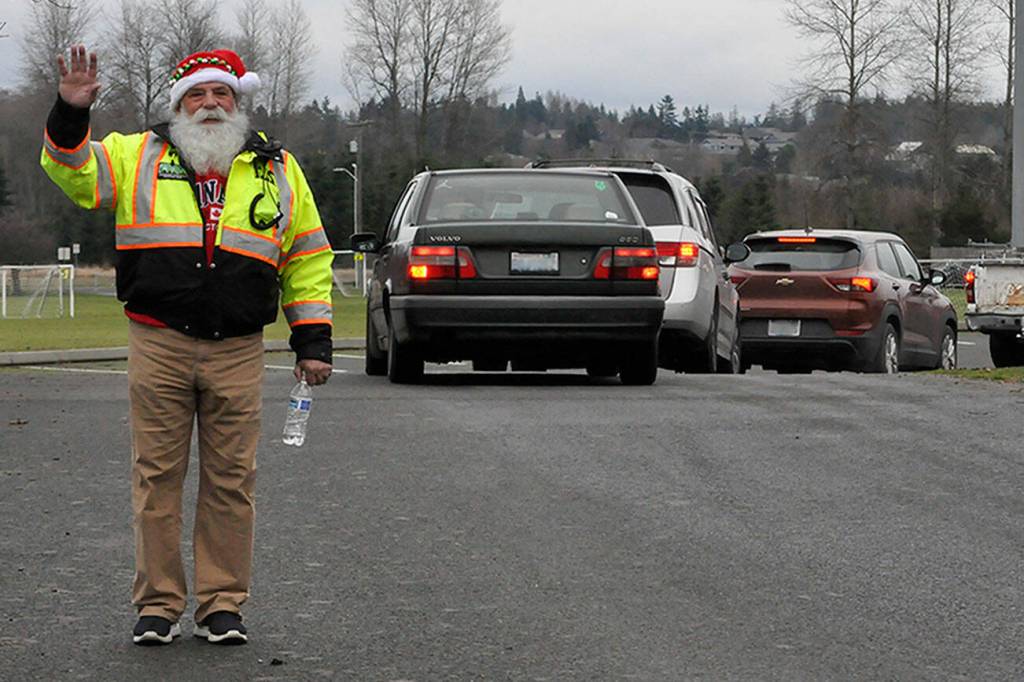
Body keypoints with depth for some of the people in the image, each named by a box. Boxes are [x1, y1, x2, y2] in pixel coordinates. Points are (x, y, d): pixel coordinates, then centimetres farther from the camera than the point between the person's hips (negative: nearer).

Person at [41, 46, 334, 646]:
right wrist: (71, 114, -15)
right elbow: (74, 173, 2)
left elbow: (307, 260, 15)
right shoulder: (139, 157, 10)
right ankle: (158, 605, 10)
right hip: (159, 347, -1)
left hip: (238, 352, 1)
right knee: (157, 476, 2)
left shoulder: (277, 169, 13)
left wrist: (313, 342, 10)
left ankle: (223, 604, 12)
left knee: (231, 479, 3)